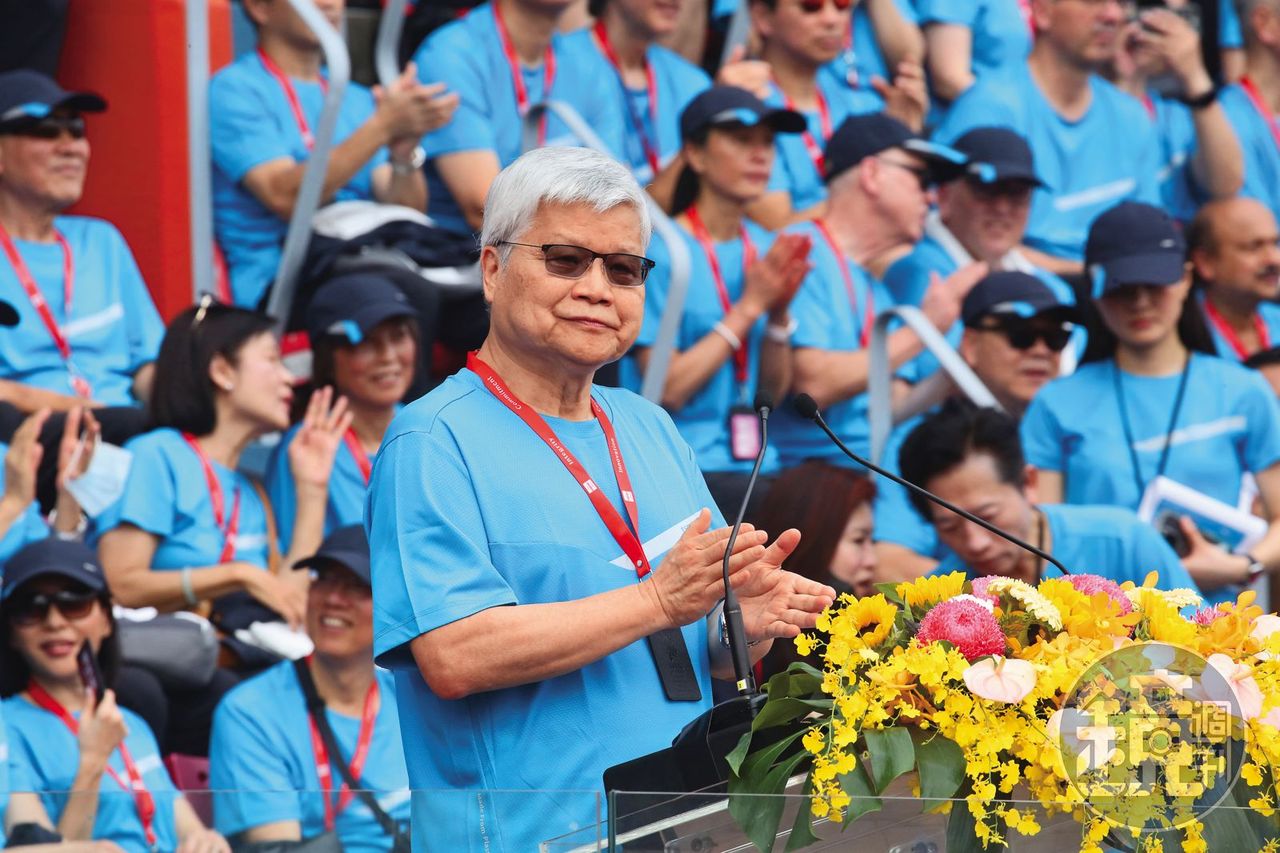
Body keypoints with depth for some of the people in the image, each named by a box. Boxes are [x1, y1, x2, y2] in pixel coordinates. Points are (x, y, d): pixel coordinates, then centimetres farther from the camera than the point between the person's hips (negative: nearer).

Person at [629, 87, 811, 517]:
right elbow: (668, 390, -12)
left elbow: (775, 389, 12)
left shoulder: (764, 248, 13)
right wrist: (749, 306, -10)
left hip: (758, 466, 6)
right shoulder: (661, 251, -5)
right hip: (682, 468, -6)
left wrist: (779, 311, -4)